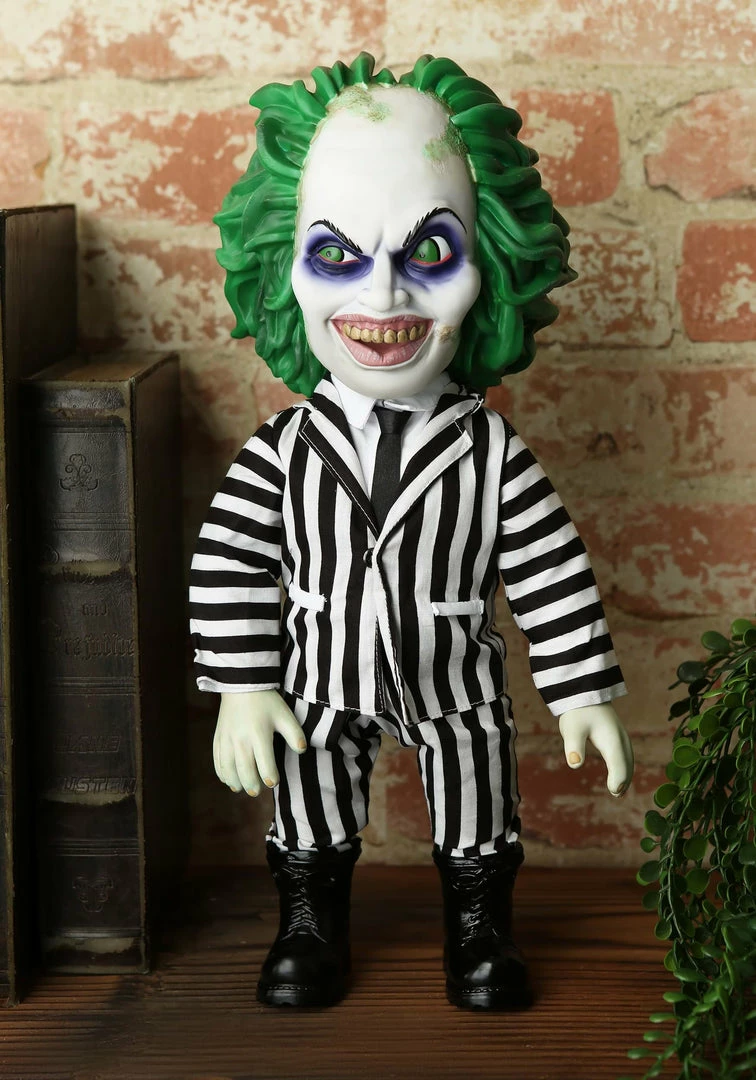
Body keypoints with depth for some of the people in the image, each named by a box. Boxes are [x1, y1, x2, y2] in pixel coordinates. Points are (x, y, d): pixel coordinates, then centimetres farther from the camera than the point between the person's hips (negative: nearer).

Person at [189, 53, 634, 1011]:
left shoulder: (492, 456, -15)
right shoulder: (281, 453, -14)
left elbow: (553, 575, -10)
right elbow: (228, 568, -10)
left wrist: (584, 696, -10)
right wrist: (241, 691, -13)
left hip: (454, 688, 0)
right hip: (320, 688, 0)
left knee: (476, 803, 15)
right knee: (310, 805, 17)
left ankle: (478, 924, 36)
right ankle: (310, 921, 39)